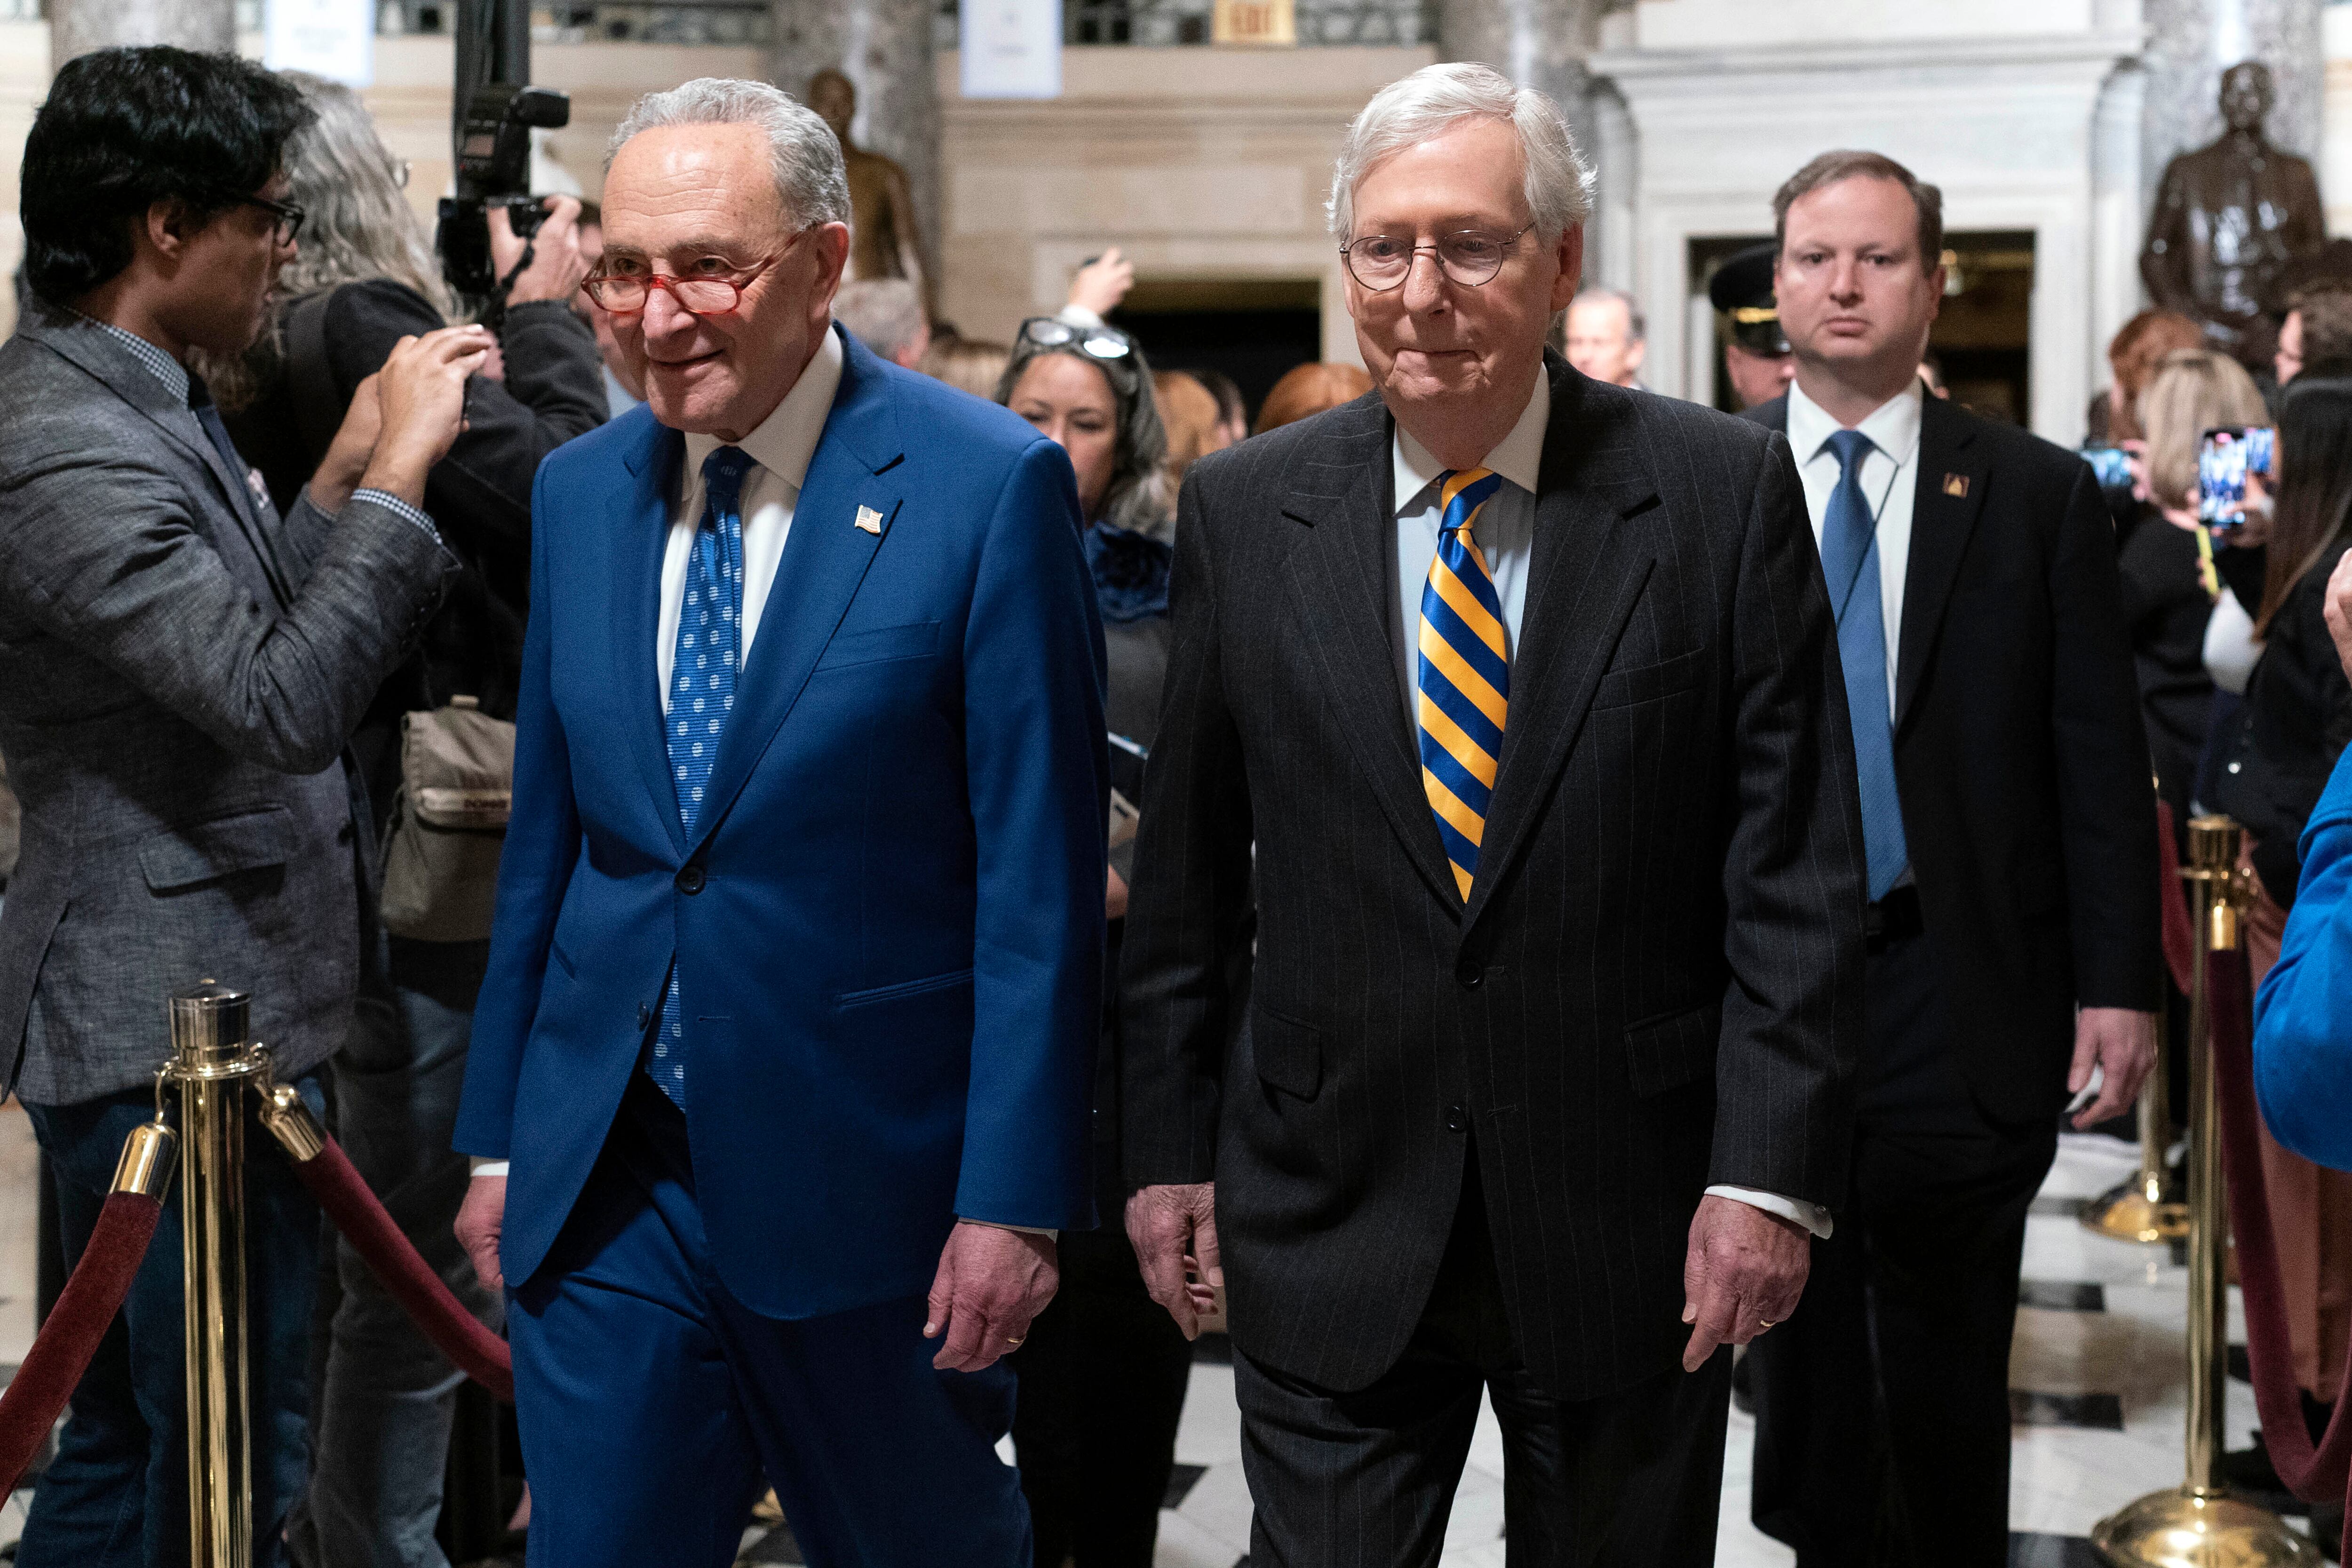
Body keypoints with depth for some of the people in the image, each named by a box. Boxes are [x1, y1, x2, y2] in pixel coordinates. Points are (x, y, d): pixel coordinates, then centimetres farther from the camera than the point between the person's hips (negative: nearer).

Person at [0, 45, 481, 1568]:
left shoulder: (146, 401, 11)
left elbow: (244, 636, 19)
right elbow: (285, 701, -28)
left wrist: (346, 469, 10)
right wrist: (394, 472, -20)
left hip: (182, 1018, 10)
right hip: (180, 1035, -10)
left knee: (130, 1441, 19)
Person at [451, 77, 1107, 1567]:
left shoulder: (988, 487, -10)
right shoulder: (580, 493, 7)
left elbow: (1041, 873, -11)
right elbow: (548, 837, 14)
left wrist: (1017, 1195, -14)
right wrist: (499, 1133, 13)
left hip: (871, 1179, -4)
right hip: (605, 1183, 4)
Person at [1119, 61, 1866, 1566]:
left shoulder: (1724, 493, -5)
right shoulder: (1244, 512, 2)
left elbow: (1796, 871, -6)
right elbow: (1186, 870, 7)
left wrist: (1771, 1173, -11)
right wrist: (1170, 1148, 7)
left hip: (1636, 1218, -1)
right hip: (1329, 1217, 1)